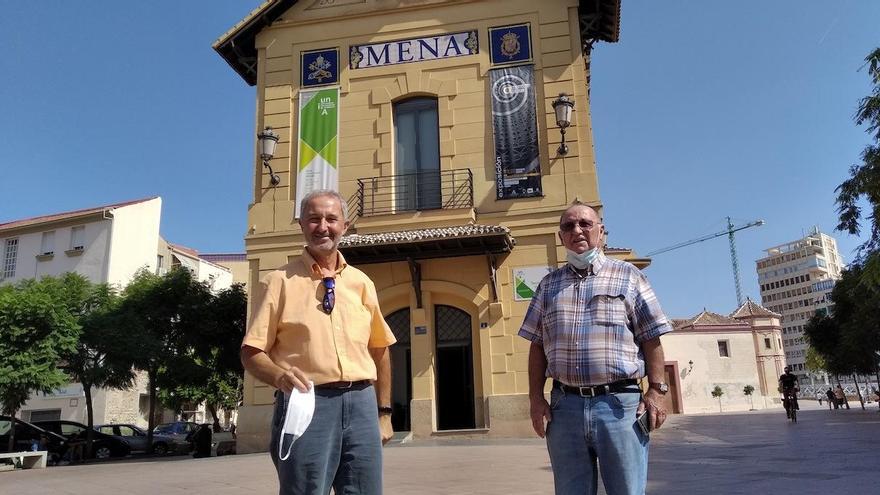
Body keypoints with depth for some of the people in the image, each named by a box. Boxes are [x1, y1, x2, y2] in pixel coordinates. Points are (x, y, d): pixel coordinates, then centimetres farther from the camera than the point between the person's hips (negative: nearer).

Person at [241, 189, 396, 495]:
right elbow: (252, 352, -2)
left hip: (362, 403, 4)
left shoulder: (361, 283, 11)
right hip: (305, 404, -3)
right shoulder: (279, 281, 1)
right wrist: (280, 375, -23)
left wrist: (384, 412, 13)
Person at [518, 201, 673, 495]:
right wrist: (536, 397, 4)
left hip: (619, 403, -2)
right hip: (564, 405, 3)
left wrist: (656, 391, -5)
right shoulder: (549, 284, 13)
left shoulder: (627, 275, 6)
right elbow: (537, 345, 12)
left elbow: (651, 338, 3)